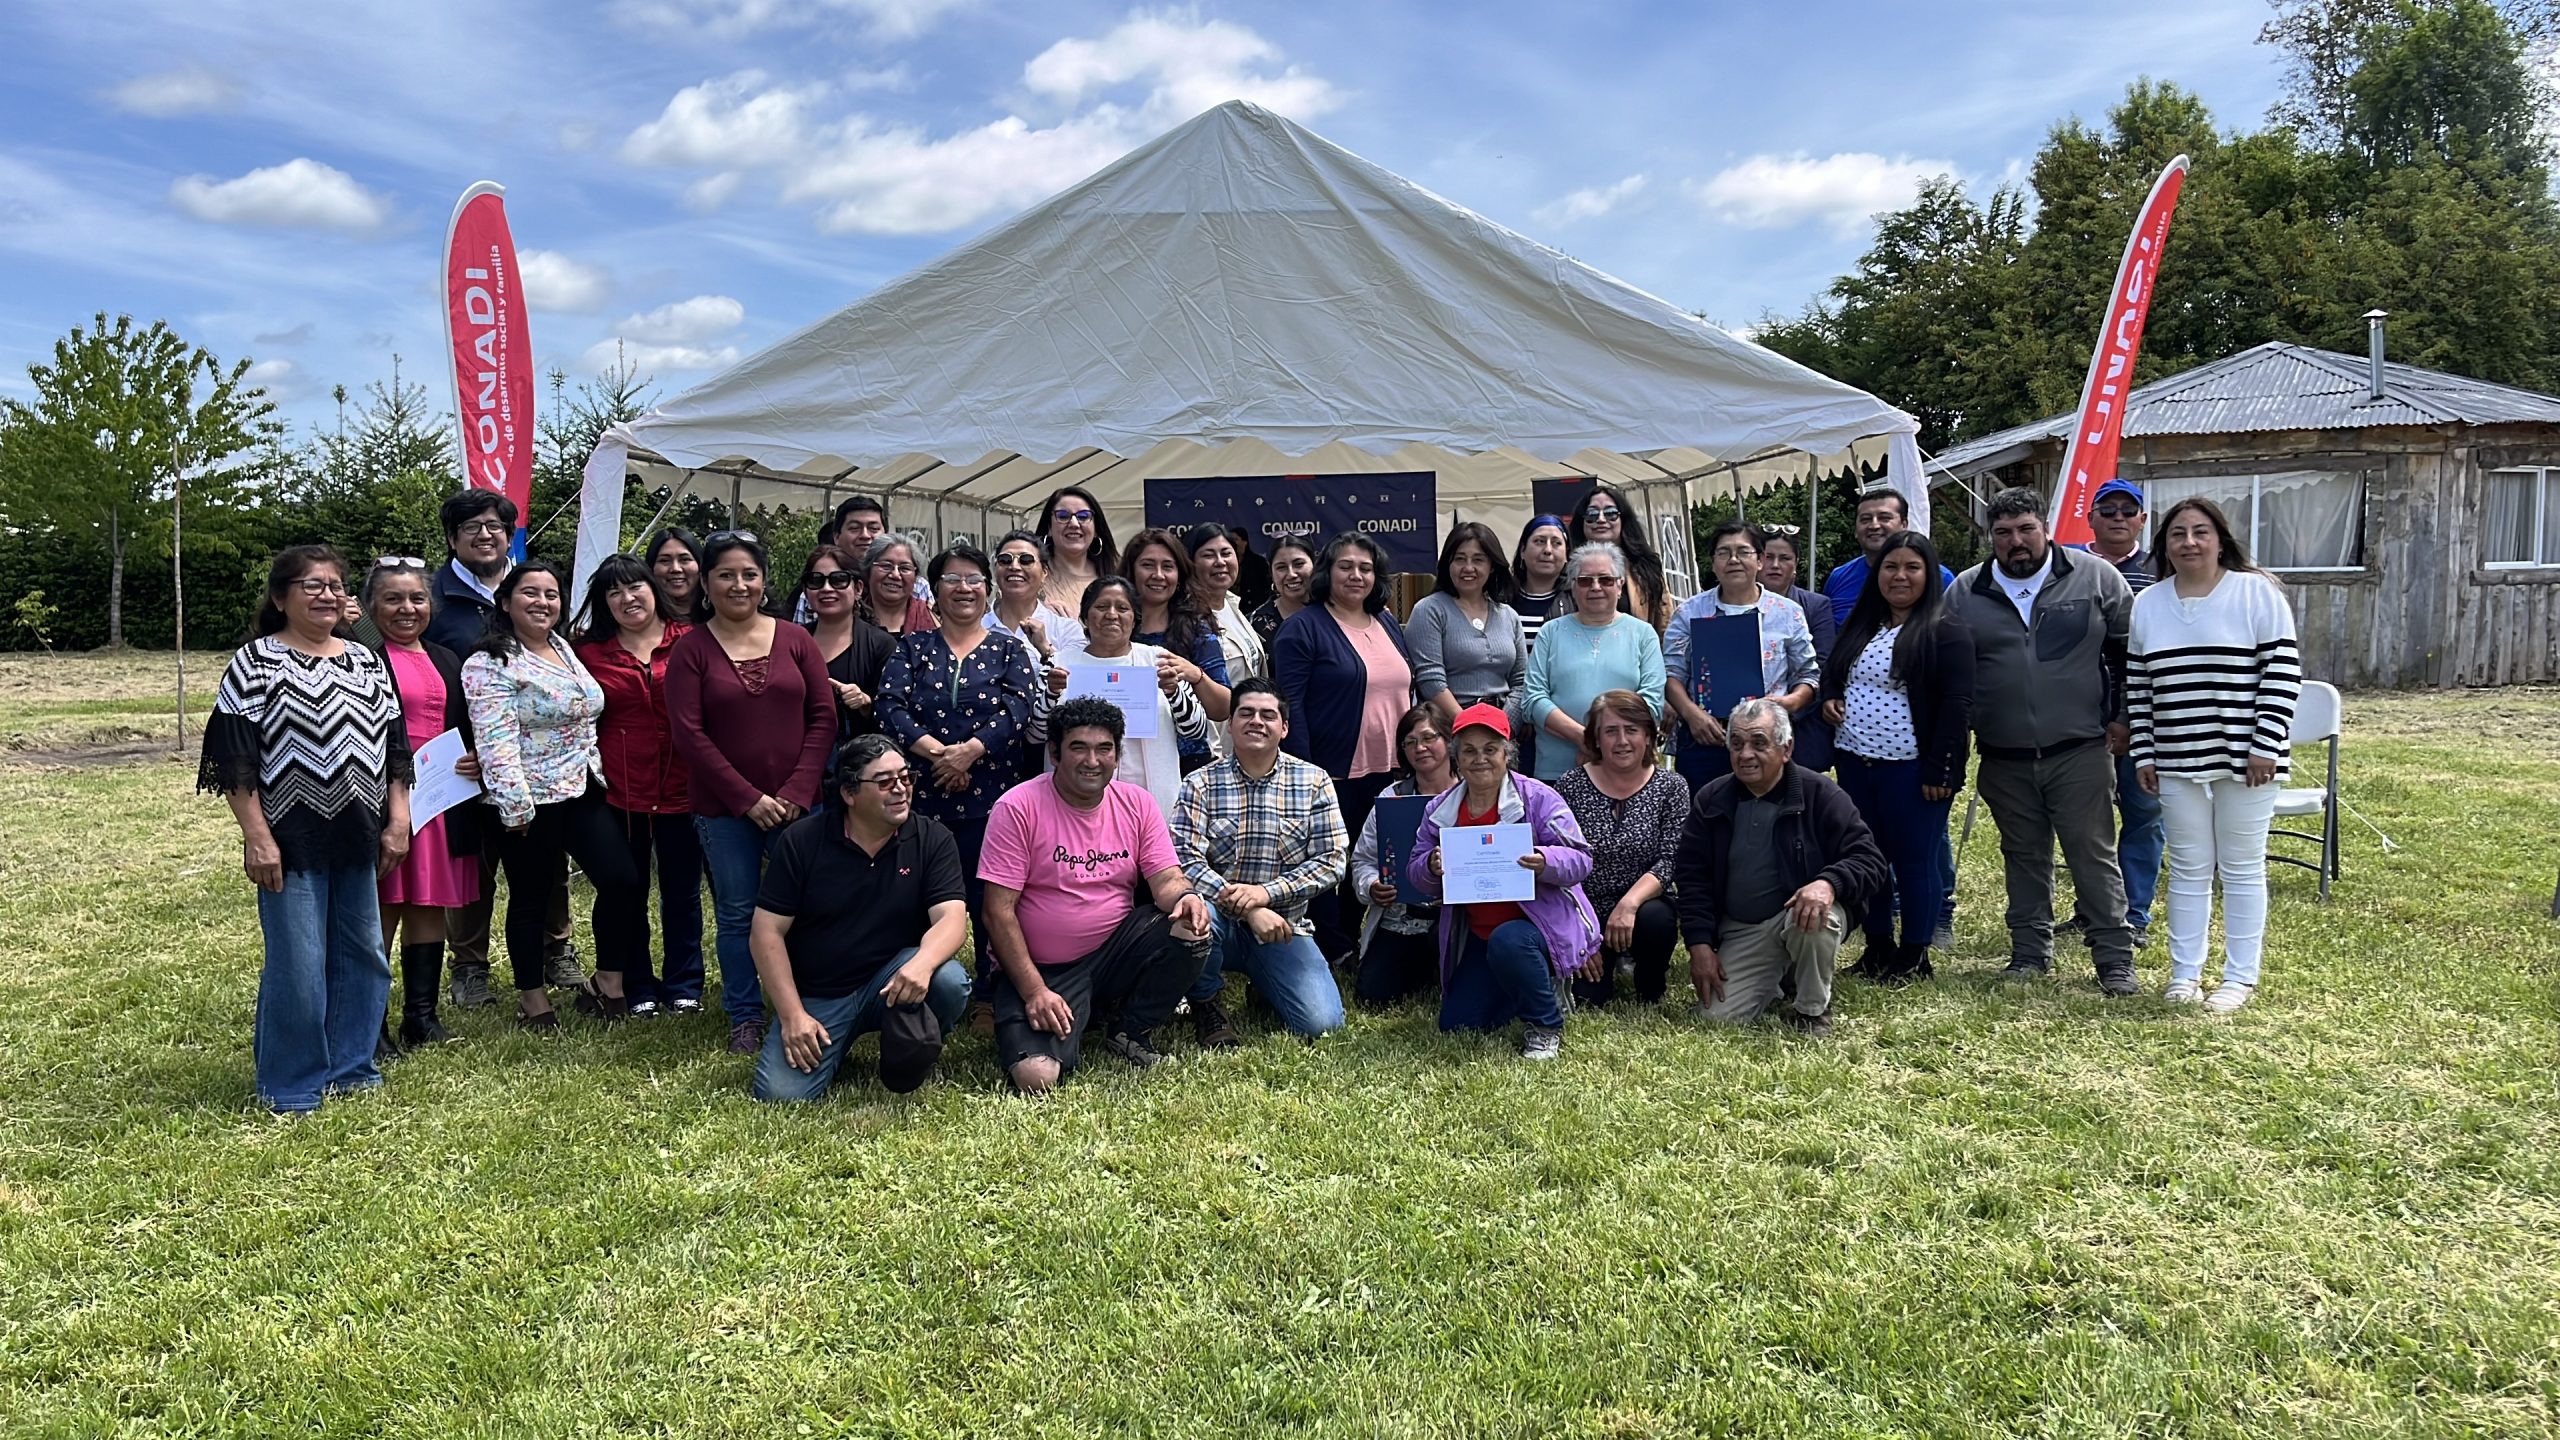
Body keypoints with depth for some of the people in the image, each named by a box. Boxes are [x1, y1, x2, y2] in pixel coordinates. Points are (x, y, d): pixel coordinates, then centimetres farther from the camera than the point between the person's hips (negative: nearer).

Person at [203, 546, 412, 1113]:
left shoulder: (366, 662, 11)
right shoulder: (255, 662, -4)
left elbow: (394, 749, 14)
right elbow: (235, 758, -8)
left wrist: (398, 821, 7)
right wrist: (256, 836, -14)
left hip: (357, 837, 6)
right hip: (291, 840, -5)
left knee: (363, 955, 12)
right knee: (297, 965, -3)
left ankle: (349, 1067, 27)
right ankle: (292, 1087, 12)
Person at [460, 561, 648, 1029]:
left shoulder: (565, 650, 13)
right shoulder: (491, 665, -11)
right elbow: (496, 741, -19)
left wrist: (597, 774, 22)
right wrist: (514, 804, -23)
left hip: (583, 792, 7)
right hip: (532, 801, -7)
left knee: (622, 881, 0)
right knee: (530, 899, 5)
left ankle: (609, 984, 14)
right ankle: (532, 998, 18)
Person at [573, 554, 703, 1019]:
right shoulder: (589, 652, 3)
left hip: (682, 788, 0)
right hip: (619, 791, 1)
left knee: (682, 890, 10)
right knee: (628, 893, 9)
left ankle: (684, 985, 23)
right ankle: (638, 990, 23)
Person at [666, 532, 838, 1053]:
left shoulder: (796, 639, 5)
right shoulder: (691, 649, 0)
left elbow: (822, 716, 3)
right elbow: (689, 734, -6)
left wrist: (798, 791, -8)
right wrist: (747, 798, -11)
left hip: (796, 805, 1)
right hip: (724, 809, -1)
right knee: (736, 915, 7)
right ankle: (745, 1018, 21)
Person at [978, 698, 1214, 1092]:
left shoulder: (1137, 804, 2)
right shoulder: (1018, 808, -11)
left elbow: (1166, 879, -1)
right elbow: (998, 911, -12)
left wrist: (1184, 896, -27)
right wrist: (1034, 991, -18)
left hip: (1116, 952, 4)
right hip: (1041, 969, -4)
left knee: (1189, 928, -23)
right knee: (1036, 1076, -26)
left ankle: (1130, 1032, 1)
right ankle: (1068, 1033, 13)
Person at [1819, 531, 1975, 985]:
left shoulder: (1945, 630, -8)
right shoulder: (1861, 624, 13)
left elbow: (1956, 705, -12)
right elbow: (1831, 672, 27)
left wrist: (1939, 772, -16)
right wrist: (1829, 698, 4)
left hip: (1911, 769, -7)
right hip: (1855, 763, 7)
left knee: (1914, 862, 1)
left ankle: (1915, 956, 13)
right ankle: (1878, 948, 24)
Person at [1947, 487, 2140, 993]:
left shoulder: (2095, 578, 0)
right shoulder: (1966, 592, 5)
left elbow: (2131, 651, 5)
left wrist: (2123, 717, 2)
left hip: (2080, 752, -2)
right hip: (2004, 759, 3)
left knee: (2094, 856, 0)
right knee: (2024, 857, 13)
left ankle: (2115, 960, 9)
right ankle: (2030, 952, 25)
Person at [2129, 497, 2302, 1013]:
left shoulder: (2256, 593, -4)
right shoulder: (2148, 604, 8)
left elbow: (2283, 672, -7)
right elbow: (2137, 685, 11)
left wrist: (2266, 747, -12)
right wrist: (2144, 754, 6)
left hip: (2244, 759, -3)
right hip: (2178, 763, 4)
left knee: (2242, 869, 5)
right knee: (2187, 870, 10)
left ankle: (2240, 977, 14)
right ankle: (2185, 973, 19)